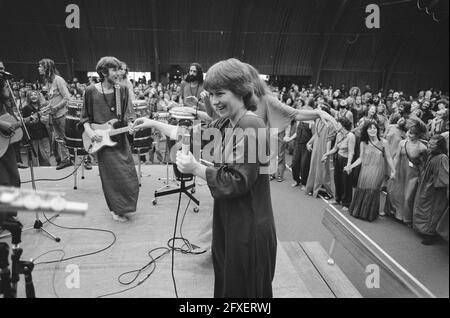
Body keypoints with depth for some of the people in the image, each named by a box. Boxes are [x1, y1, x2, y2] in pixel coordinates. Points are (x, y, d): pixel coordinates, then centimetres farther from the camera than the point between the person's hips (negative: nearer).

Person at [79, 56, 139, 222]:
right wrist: (89, 130, -10)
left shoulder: (122, 90, 4)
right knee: (113, 176, -3)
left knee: (129, 176, 6)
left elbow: (129, 115, 5)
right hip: (102, 140, -3)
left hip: (120, 139, 3)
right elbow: (85, 117, 6)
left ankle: (122, 207, 31)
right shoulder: (91, 91, -2)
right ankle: (116, 210, 18)